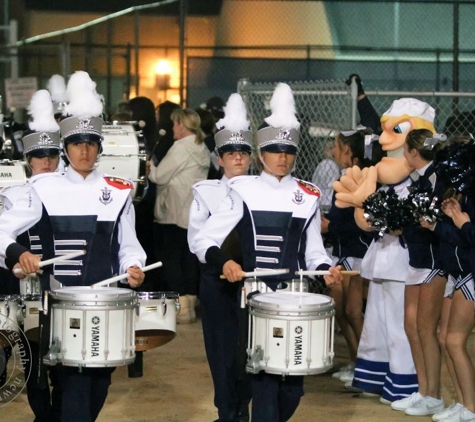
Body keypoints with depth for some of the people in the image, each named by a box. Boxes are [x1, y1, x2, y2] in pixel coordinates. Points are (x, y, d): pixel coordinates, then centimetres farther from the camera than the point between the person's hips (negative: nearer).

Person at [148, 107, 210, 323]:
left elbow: (160, 176, -13)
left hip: (174, 214, -8)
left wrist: (150, 166, 6)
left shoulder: (181, 147, -14)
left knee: (170, 258, -3)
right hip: (195, 214, 9)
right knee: (190, 259, 11)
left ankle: (180, 307, -7)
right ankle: (190, 303, 15)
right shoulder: (202, 149, 13)